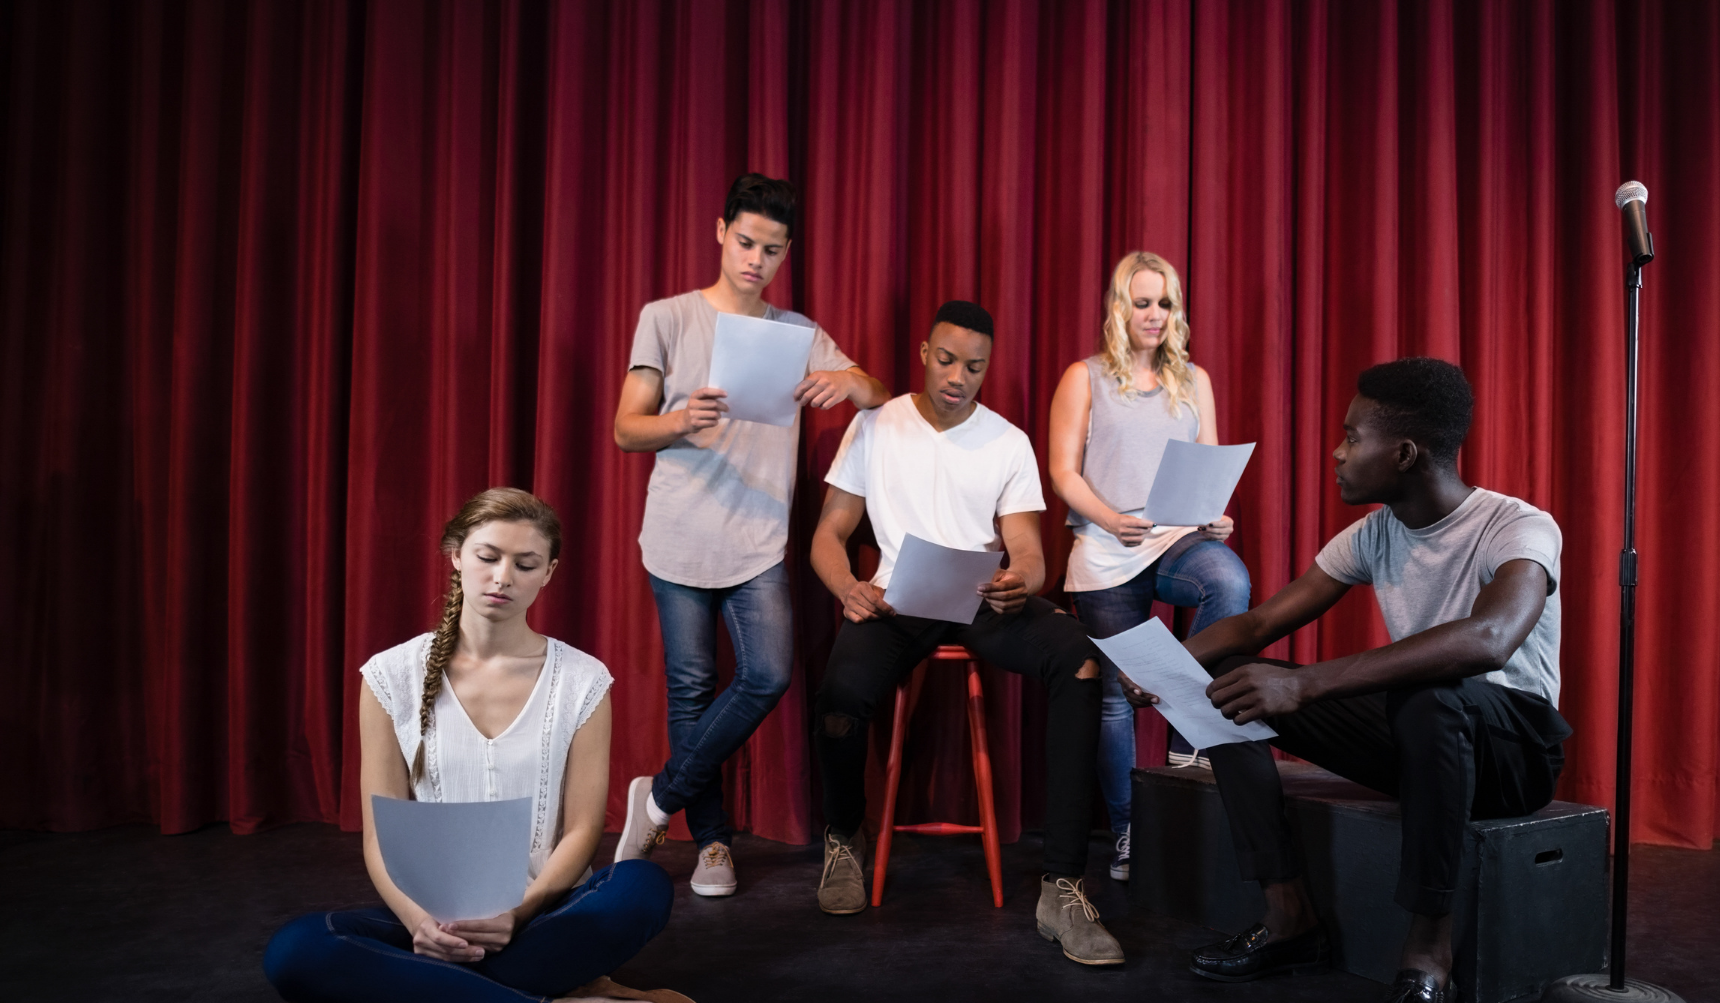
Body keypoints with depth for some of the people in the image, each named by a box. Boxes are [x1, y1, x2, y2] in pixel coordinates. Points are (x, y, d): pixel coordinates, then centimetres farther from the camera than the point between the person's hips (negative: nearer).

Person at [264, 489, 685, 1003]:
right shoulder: (392, 676, 1)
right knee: (294, 951, -29)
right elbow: (381, 835, 0)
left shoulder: (582, 680, 0)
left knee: (644, 887, -31)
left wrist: (519, 912, -21)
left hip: (538, 921, 0)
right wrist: (419, 919, -20)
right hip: (430, 920, 1)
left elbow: (582, 830, -2)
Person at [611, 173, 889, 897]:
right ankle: (712, 839, 18)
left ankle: (661, 797, 6)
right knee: (692, 686, 2)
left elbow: (883, 403, 6)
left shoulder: (800, 334, 12)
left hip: (759, 543, 2)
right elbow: (626, 429, 1)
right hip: (680, 538, -1)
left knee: (769, 675, -13)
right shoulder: (667, 318, 5)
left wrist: (851, 383, -18)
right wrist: (681, 423, -21)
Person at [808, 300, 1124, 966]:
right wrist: (849, 589, -18)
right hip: (897, 598, -1)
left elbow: (1027, 551, 2)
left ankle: (1062, 888, -27)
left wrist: (1020, 581, -25)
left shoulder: (1009, 442, 8)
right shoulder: (875, 427, 7)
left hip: (987, 600, 1)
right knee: (840, 696, -34)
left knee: (1081, 658, -31)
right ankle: (844, 838, 3)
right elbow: (829, 535, 5)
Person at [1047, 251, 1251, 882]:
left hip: (1179, 537, 2)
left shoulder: (1194, 380, 17)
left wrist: (1216, 516, -9)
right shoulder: (1085, 378, 7)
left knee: (1229, 581, -34)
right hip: (1106, 552, -2)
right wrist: (1113, 520, -17)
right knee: (1117, 695, 1)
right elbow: (1063, 472, 0)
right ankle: (1127, 835, 16)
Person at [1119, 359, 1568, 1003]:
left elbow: (1486, 640, -43)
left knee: (1433, 693, -41)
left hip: (1511, 748, -6)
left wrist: (1303, 684, -49)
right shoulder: (1373, 534, 0)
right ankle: (1290, 916, -9)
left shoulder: (1520, 528, -20)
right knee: (1229, 684, -8)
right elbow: (1262, 622, 2)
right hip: (1409, 733, 7)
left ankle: (1429, 948, -26)